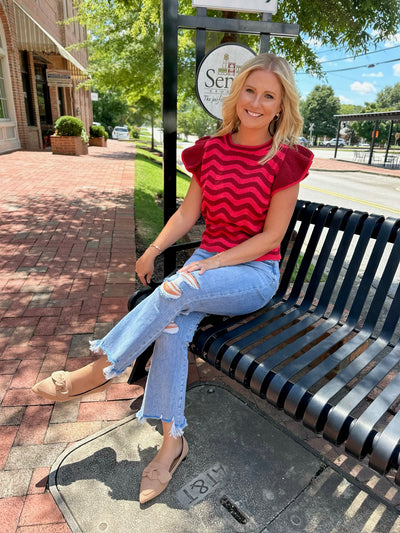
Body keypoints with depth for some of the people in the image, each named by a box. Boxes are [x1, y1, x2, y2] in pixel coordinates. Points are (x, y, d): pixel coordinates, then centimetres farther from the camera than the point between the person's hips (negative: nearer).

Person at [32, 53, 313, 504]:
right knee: (172, 326, -24)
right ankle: (171, 441, -10)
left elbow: (271, 235, -10)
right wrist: (155, 249, -5)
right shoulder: (211, 149, 6)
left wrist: (208, 265, -18)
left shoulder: (285, 160, -7)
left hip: (255, 273, -3)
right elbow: (189, 212, 8)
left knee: (175, 293, -29)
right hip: (208, 259, 4)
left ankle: (100, 369, -8)